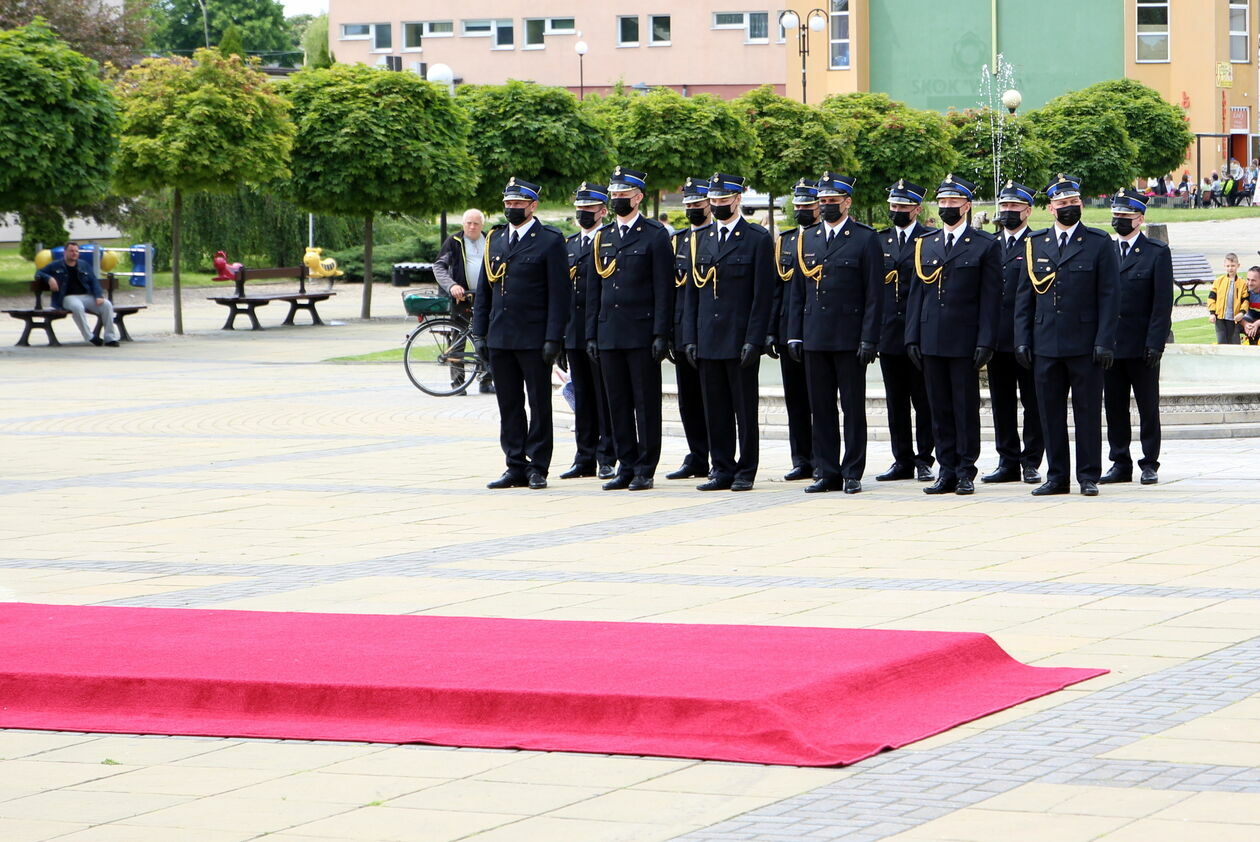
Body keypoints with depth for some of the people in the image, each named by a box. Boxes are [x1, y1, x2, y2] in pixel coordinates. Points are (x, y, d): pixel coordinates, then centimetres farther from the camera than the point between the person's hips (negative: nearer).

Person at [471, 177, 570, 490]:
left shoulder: (550, 240, -4)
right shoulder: (495, 239, 13)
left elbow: (559, 293, -8)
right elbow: (484, 290, 15)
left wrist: (553, 338, -13)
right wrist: (479, 333, 8)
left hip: (534, 339, -5)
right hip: (500, 338, 6)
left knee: (540, 405, 2)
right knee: (509, 406, 8)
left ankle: (537, 468, 7)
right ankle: (516, 467, 13)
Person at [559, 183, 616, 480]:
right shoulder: (569, 245, 16)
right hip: (574, 333, 7)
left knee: (605, 397, -1)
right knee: (582, 397, 10)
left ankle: (607, 458, 4)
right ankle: (585, 459, 14)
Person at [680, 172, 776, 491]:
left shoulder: (758, 239, -3)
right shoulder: (703, 241, 14)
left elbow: (763, 294, -7)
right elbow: (693, 293, 15)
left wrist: (753, 340, -14)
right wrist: (690, 338, 7)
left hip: (740, 341, -5)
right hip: (709, 342, 5)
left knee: (745, 410, 1)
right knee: (715, 411, 7)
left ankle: (745, 473, 6)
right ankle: (722, 470, 13)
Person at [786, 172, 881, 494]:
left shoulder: (865, 239, -2)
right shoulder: (808, 239, 13)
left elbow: (874, 294, -5)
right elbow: (798, 291, 15)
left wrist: (869, 338, -11)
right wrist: (795, 334, 8)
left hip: (849, 338, -5)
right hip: (814, 337, 5)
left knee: (853, 407, 0)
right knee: (821, 407, 6)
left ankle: (853, 474, 5)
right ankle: (826, 473, 11)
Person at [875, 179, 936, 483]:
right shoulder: (880, 241, 13)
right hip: (888, 333, 5)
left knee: (923, 401, 0)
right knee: (896, 402, 7)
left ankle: (924, 460, 7)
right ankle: (902, 461, 13)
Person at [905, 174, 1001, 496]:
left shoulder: (985, 245, 0)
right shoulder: (925, 246, 13)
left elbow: (991, 297, -4)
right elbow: (916, 294, 14)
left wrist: (985, 342, -10)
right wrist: (912, 337, 6)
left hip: (964, 342, -4)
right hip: (931, 342, 4)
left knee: (966, 408, 0)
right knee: (940, 409, 6)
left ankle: (966, 472, 5)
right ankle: (947, 472, 11)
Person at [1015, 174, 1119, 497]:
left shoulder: (1099, 243, 2)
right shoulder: (1035, 244, 11)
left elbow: (1109, 297, -2)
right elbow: (1024, 296, 12)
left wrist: (1104, 341, -10)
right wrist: (1022, 340, 4)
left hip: (1085, 345, -3)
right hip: (1045, 345, 3)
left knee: (1087, 412, 0)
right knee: (1050, 412, 5)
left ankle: (1089, 477, 6)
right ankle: (1057, 476, 12)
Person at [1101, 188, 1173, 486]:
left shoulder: (1157, 252, 0)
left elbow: (1163, 303, -5)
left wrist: (1155, 344, -13)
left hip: (1141, 347, -4)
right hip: (1110, 345, 4)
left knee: (1148, 407, 2)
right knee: (1114, 407, 6)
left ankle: (1150, 464, 8)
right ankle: (1120, 464, 13)